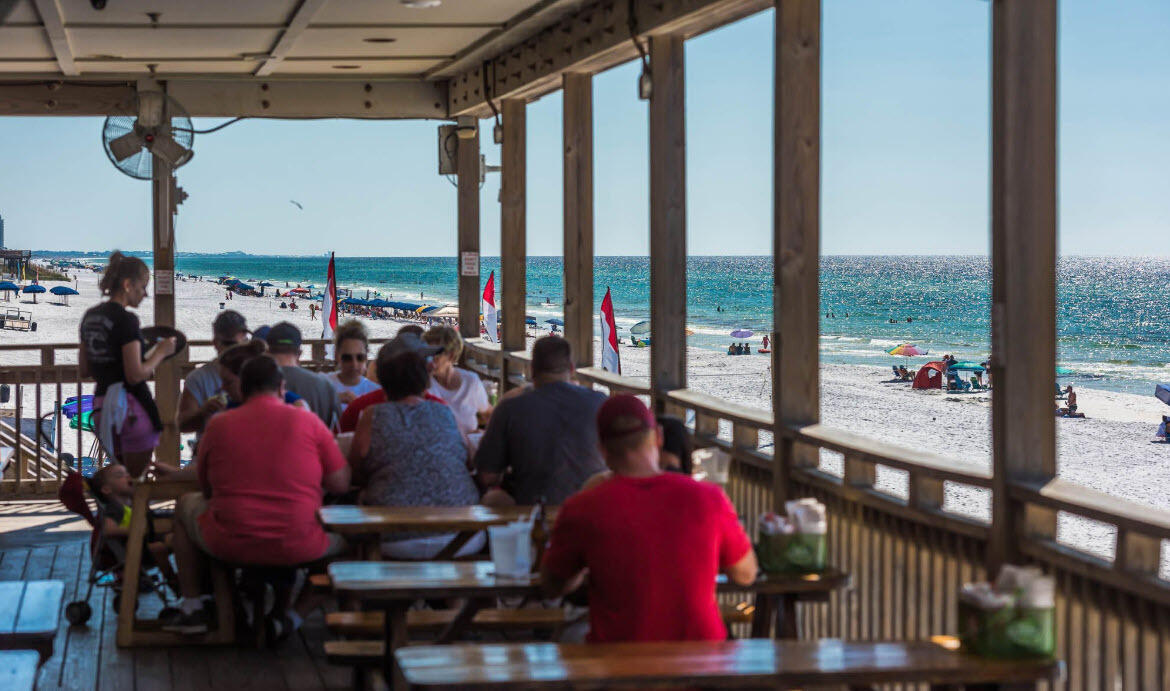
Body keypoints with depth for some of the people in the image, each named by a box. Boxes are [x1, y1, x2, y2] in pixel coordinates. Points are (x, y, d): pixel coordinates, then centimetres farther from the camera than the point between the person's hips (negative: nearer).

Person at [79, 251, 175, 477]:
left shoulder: (90, 317, 10)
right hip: (130, 405, -8)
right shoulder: (126, 320, -14)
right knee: (139, 478, -1)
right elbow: (136, 375, -18)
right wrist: (160, 352, -5)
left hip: (102, 405, 8)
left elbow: (85, 370, 16)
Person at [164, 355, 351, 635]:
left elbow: (207, 489, 14)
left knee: (186, 505, 31)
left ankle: (192, 607, 29)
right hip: (297, 548, -1)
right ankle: (292, 615, 17)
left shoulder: (218, 424, 2)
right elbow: (340, 484, 0)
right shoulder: (307, 421, -2)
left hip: (229, 547, 1)